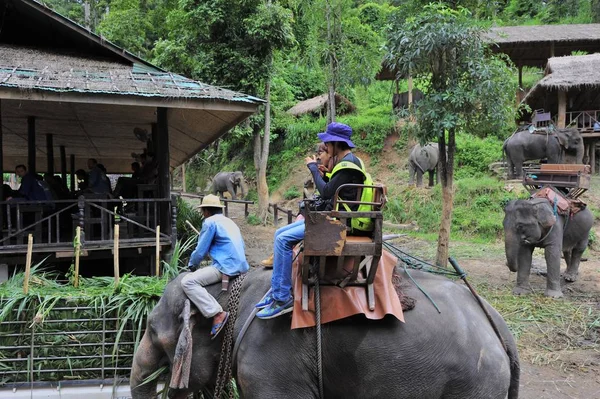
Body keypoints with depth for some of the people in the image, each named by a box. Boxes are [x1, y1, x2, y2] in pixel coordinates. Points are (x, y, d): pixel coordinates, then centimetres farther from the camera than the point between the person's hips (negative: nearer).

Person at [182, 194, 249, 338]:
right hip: (241, 266, 9)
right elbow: (242, 247, 27)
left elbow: (200, 251, -4)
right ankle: (217, 312, 21)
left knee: (188, 281, -13)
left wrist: (191, 265, 15)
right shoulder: (230, 222, 21)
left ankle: (218, 314, -23)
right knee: (201, 272, 28)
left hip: (226, 268, -9)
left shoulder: (210, 222, -3)